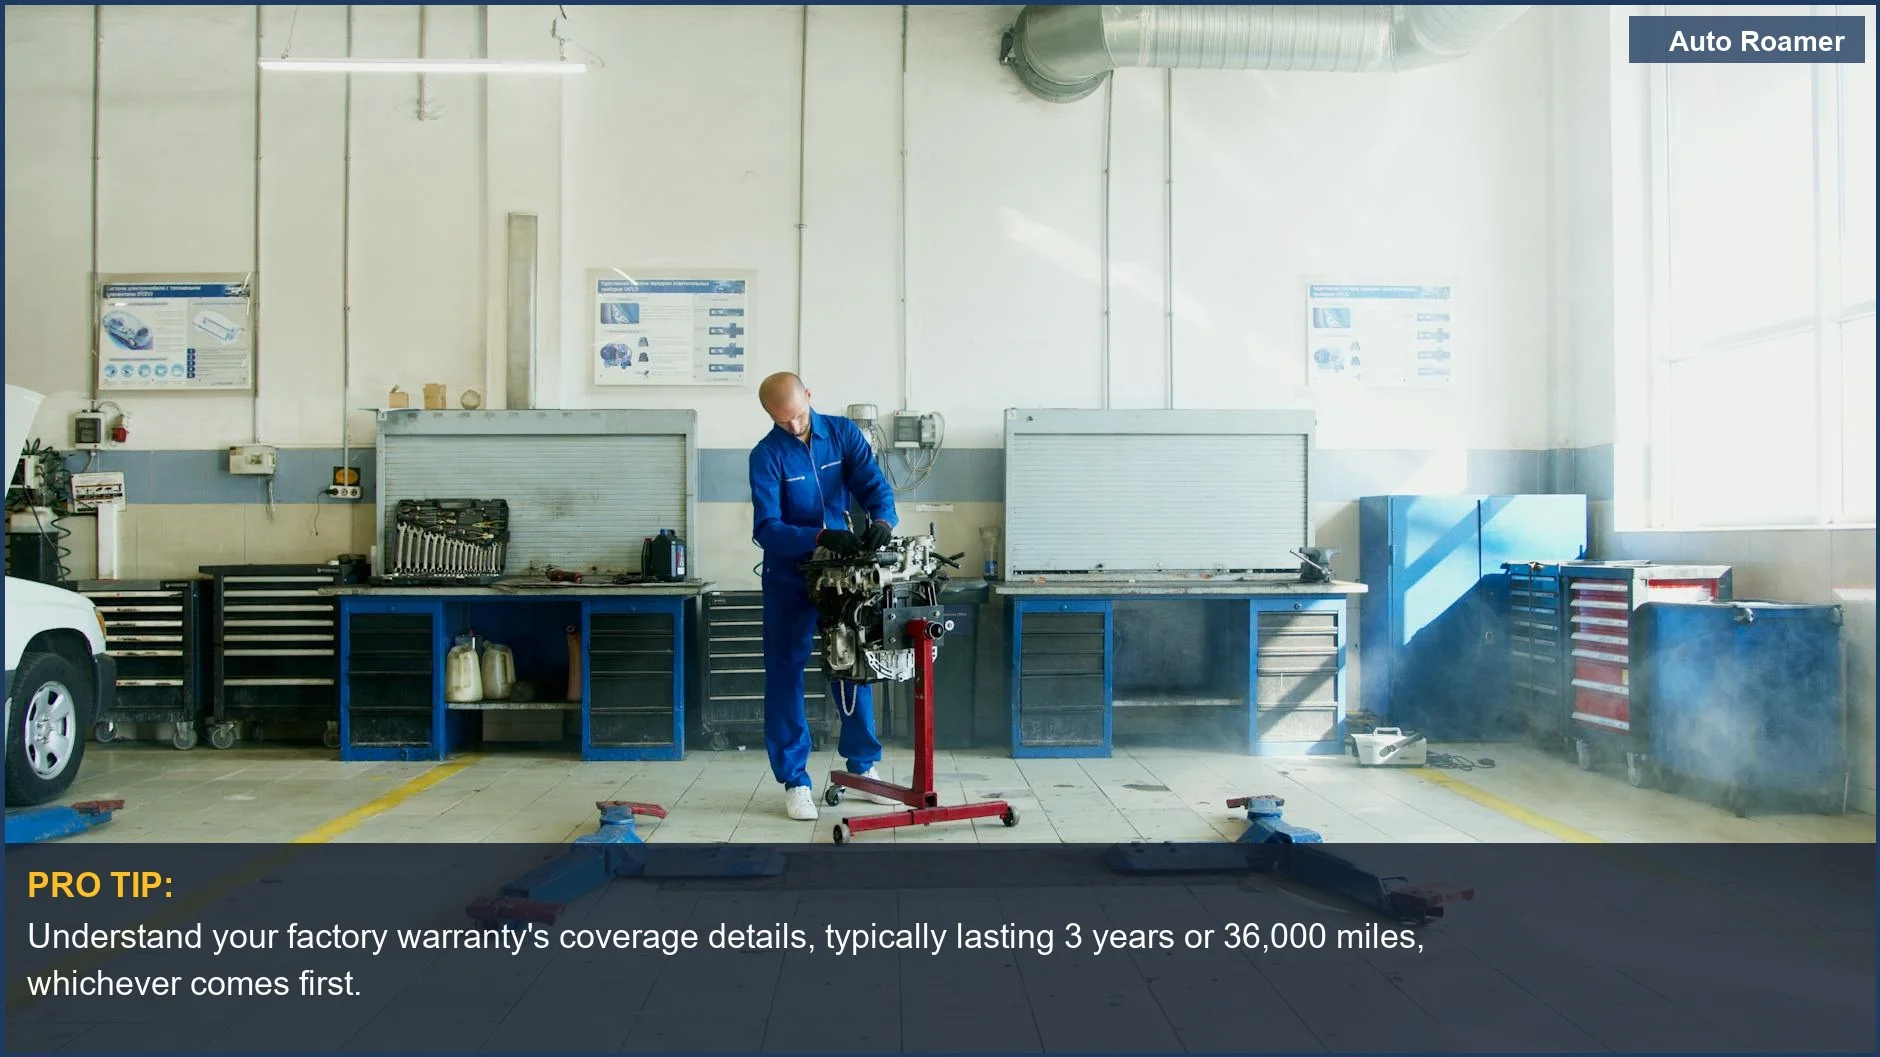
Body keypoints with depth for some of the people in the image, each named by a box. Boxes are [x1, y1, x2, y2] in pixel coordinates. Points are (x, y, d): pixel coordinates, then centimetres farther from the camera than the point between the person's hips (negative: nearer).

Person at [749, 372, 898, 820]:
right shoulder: (766, 455, -14)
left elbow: (874, 484, -13)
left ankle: (863, 764, 24)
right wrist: (820, 538, -38)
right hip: (789, 576, -2)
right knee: (786, 672, 1)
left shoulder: (843, 433, -5)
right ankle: (794, 779, 10)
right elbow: (766, 528, -22)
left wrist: (881, 521, -35)